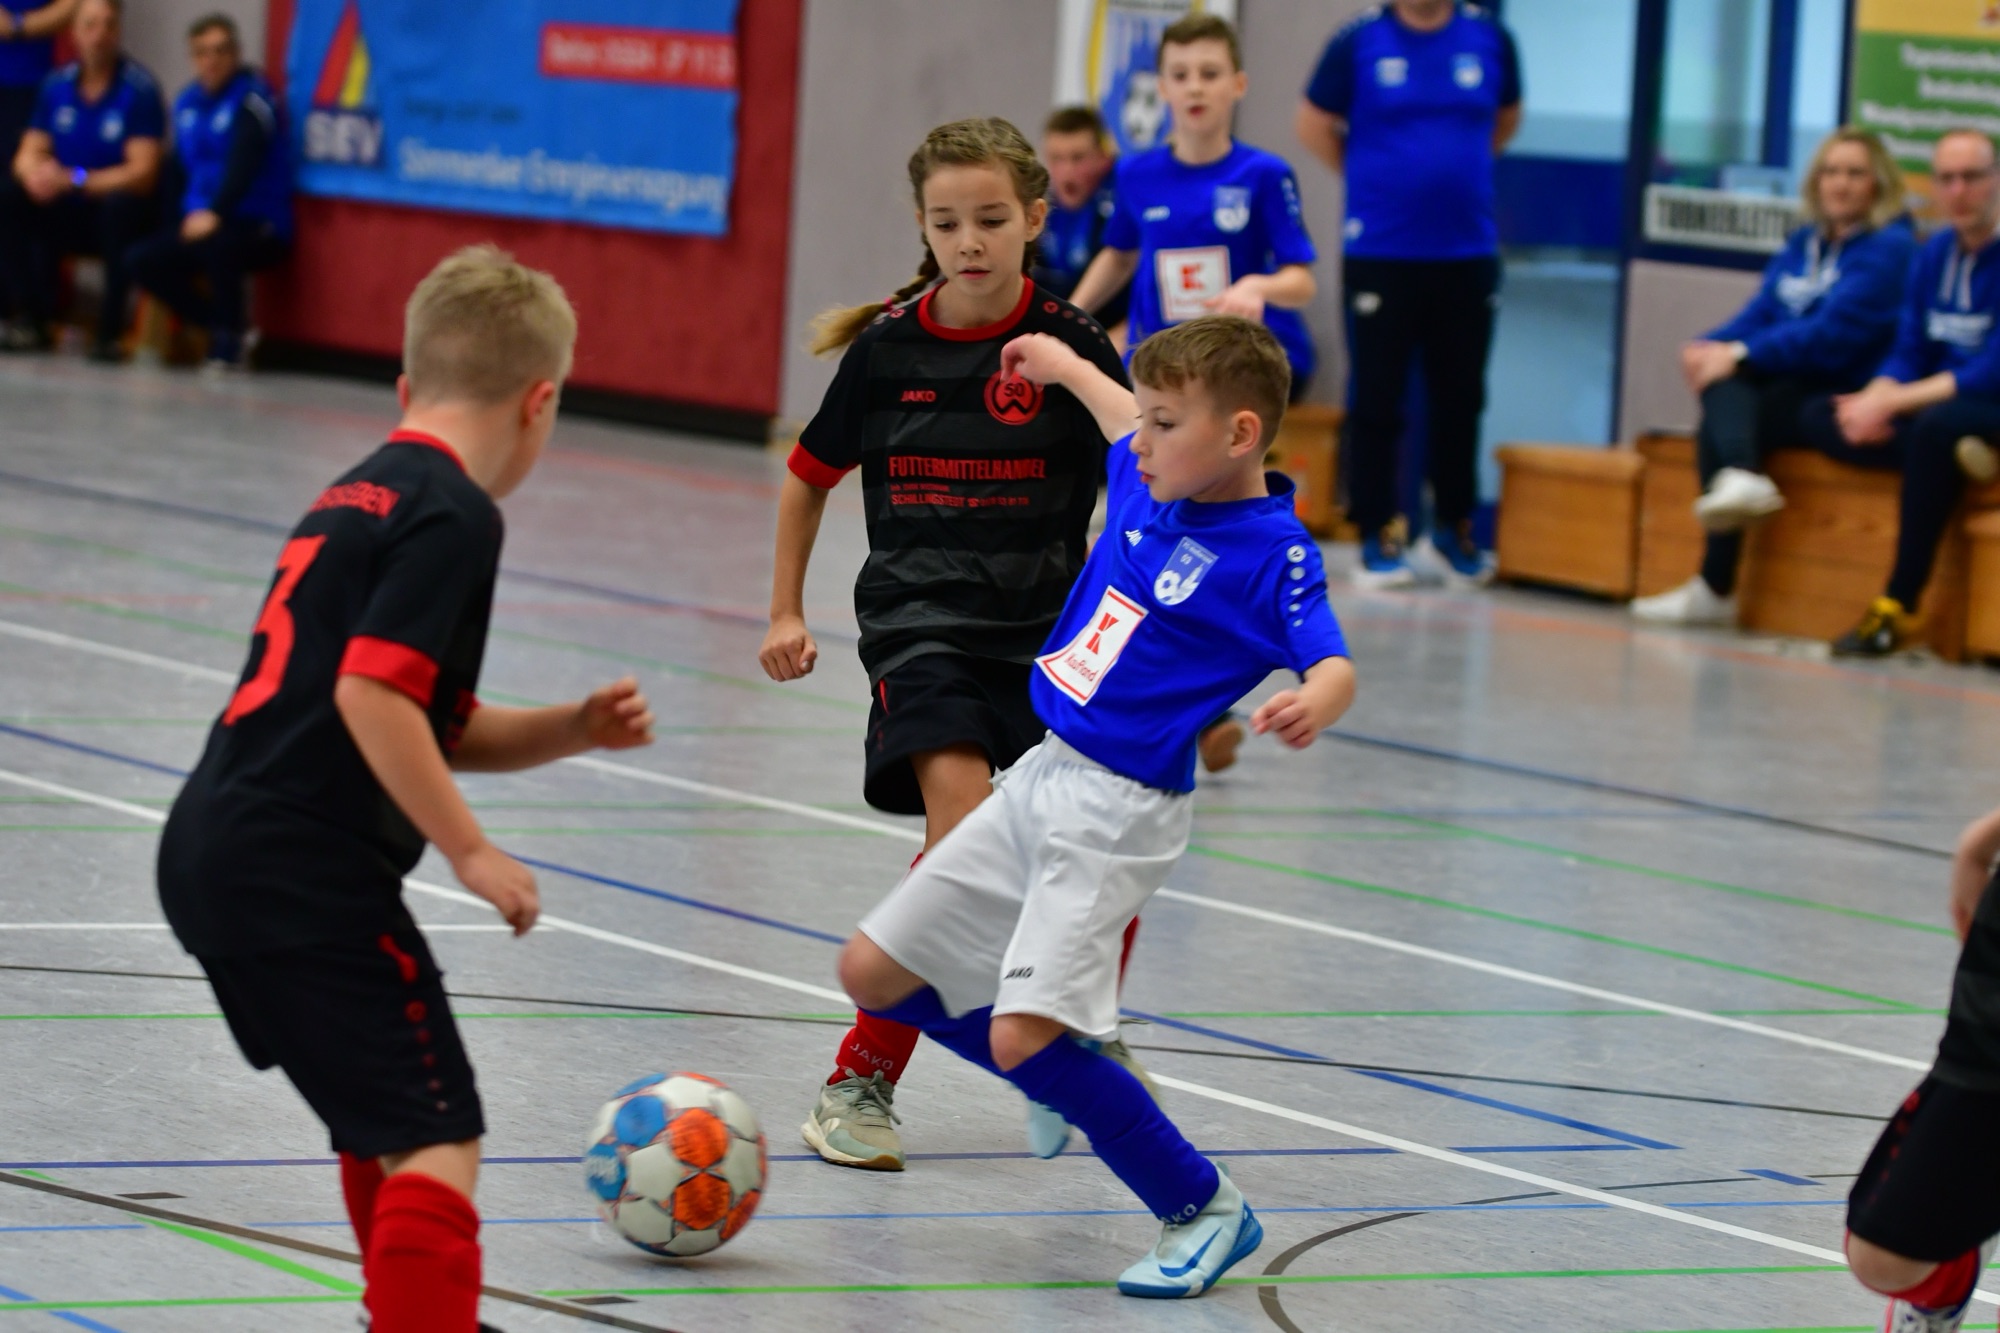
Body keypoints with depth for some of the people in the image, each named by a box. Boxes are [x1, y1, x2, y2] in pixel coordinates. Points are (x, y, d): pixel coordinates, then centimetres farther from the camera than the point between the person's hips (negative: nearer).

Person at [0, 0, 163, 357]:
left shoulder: (140, 88, -11)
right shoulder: (57, 85, 4)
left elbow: (143, 174, -17)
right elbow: (29, 154, 4)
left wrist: (73, 180, -27)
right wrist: (35, 175, -22)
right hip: (65, 213, 4)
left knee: (120, 206, -37)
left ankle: (109, 331, -27)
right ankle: (29, 320, -16)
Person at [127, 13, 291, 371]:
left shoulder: (252, 97, -10)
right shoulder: (187, 102, 13)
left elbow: (244, 163, -22)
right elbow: (180, 164, 16)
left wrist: (216, 213, -33)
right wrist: (187, 214, 0)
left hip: (258, 228, -7)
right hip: (196, 221, 7)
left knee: (214, 245, -37)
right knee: (143, 260, -14)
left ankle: (228, 342, -17)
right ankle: (219, 327, -3)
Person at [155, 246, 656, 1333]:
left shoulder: (359, 495, 20)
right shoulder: (454, 514, -9)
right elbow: (372, 697, -20)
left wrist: (570, 729, 14)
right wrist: (470, 852, -14)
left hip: (213, 851, 10)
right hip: (302, 873, -10)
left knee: (381, 1113, 28)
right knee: (435, 1142, -12)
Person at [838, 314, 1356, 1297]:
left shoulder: (1275, 553, -16)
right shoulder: (1148, 487, 6)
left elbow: (1332, 667, -26)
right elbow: (1138, 436, 28)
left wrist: (1308, 709, -49)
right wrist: (1065, 366, 44)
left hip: (1118, 812, -9)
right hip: (1040, 778, 9)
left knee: (1022, 1035, -23)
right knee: (873, 973, 12)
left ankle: (1204, 1211, -6)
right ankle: (1072, 1084, 31)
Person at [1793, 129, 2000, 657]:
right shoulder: (1935, 253, 9)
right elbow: (1908, 354, 10)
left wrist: (1890, 402, -20)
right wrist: (1873, 401, -13)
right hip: (1944, 405, 7)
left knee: (1936, 425, -38)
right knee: (1818, 416, -9)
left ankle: (1899, 607, -32)